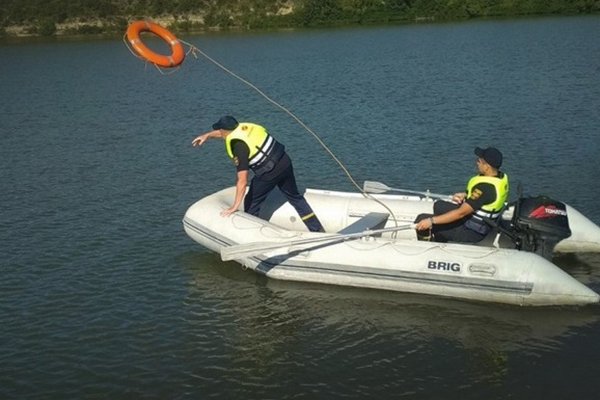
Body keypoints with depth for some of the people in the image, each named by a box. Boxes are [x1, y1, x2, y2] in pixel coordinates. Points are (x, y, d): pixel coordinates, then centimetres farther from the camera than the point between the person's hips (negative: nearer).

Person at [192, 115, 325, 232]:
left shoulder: (238, 146, -18)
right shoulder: (243, 127, 2)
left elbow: (242, 181, -21)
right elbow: (228, 132, 28)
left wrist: (235, 206, -16)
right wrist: (206, 135, 35)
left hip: (270, 172, -8)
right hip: (285, 161, 8)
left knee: (251, 203, 9)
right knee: (295, 196, 21)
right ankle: (318, 229, 25)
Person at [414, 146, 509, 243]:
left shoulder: (484, 187, -33)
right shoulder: (502, 177, -4)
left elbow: (461, 213, -31)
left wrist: (431, 221, -27)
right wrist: (464, 195, -1)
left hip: (471, 232, -10)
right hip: (483, 223, 10)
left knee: (422, 219, -8)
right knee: (439, 205, 25)